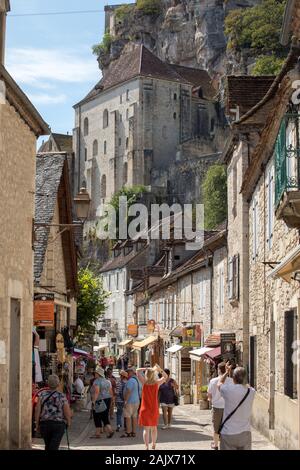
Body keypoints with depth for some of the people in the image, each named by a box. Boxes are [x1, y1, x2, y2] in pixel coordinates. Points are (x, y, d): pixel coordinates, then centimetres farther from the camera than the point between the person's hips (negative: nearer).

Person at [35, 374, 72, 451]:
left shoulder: (42, 395, -2)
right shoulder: (62, 396, -6)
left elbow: (37, 411, -4)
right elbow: (67, 413, -6)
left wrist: (37, 424, 5)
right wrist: (68, 422, 13)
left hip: (44, 423, 3)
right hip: (59, 424, -3)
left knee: (47, 445, 20)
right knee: (54, 447, -1)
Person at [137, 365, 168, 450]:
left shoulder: (144, 382, -9)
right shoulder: (157, 383, -5)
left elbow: (138, 371, -2)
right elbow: (165, 377, 11)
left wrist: (146, 369, -4)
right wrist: (160, 370, -1)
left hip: (145, 409, -2)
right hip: (154, 409, 2)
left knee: (146, 429, -2)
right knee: (154, 427, 18)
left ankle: (147, 446, -12)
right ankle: (154, 444, 33)